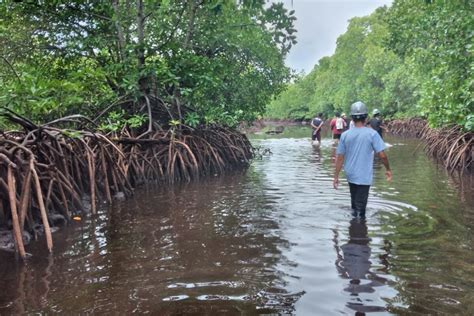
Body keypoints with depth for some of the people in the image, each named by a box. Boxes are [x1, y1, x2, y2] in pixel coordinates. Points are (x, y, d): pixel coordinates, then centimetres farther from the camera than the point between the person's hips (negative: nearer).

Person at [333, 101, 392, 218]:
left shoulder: (345, 135, -3)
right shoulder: (372, 134, -12)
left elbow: (340, 157, -2)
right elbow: (382, 155, -14)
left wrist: (336, 176, 4)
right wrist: (388, 169, 3)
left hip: (350, 176, 4)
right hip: (364, 177, -4)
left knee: (354, 200, 23)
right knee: (361, 205, 5)